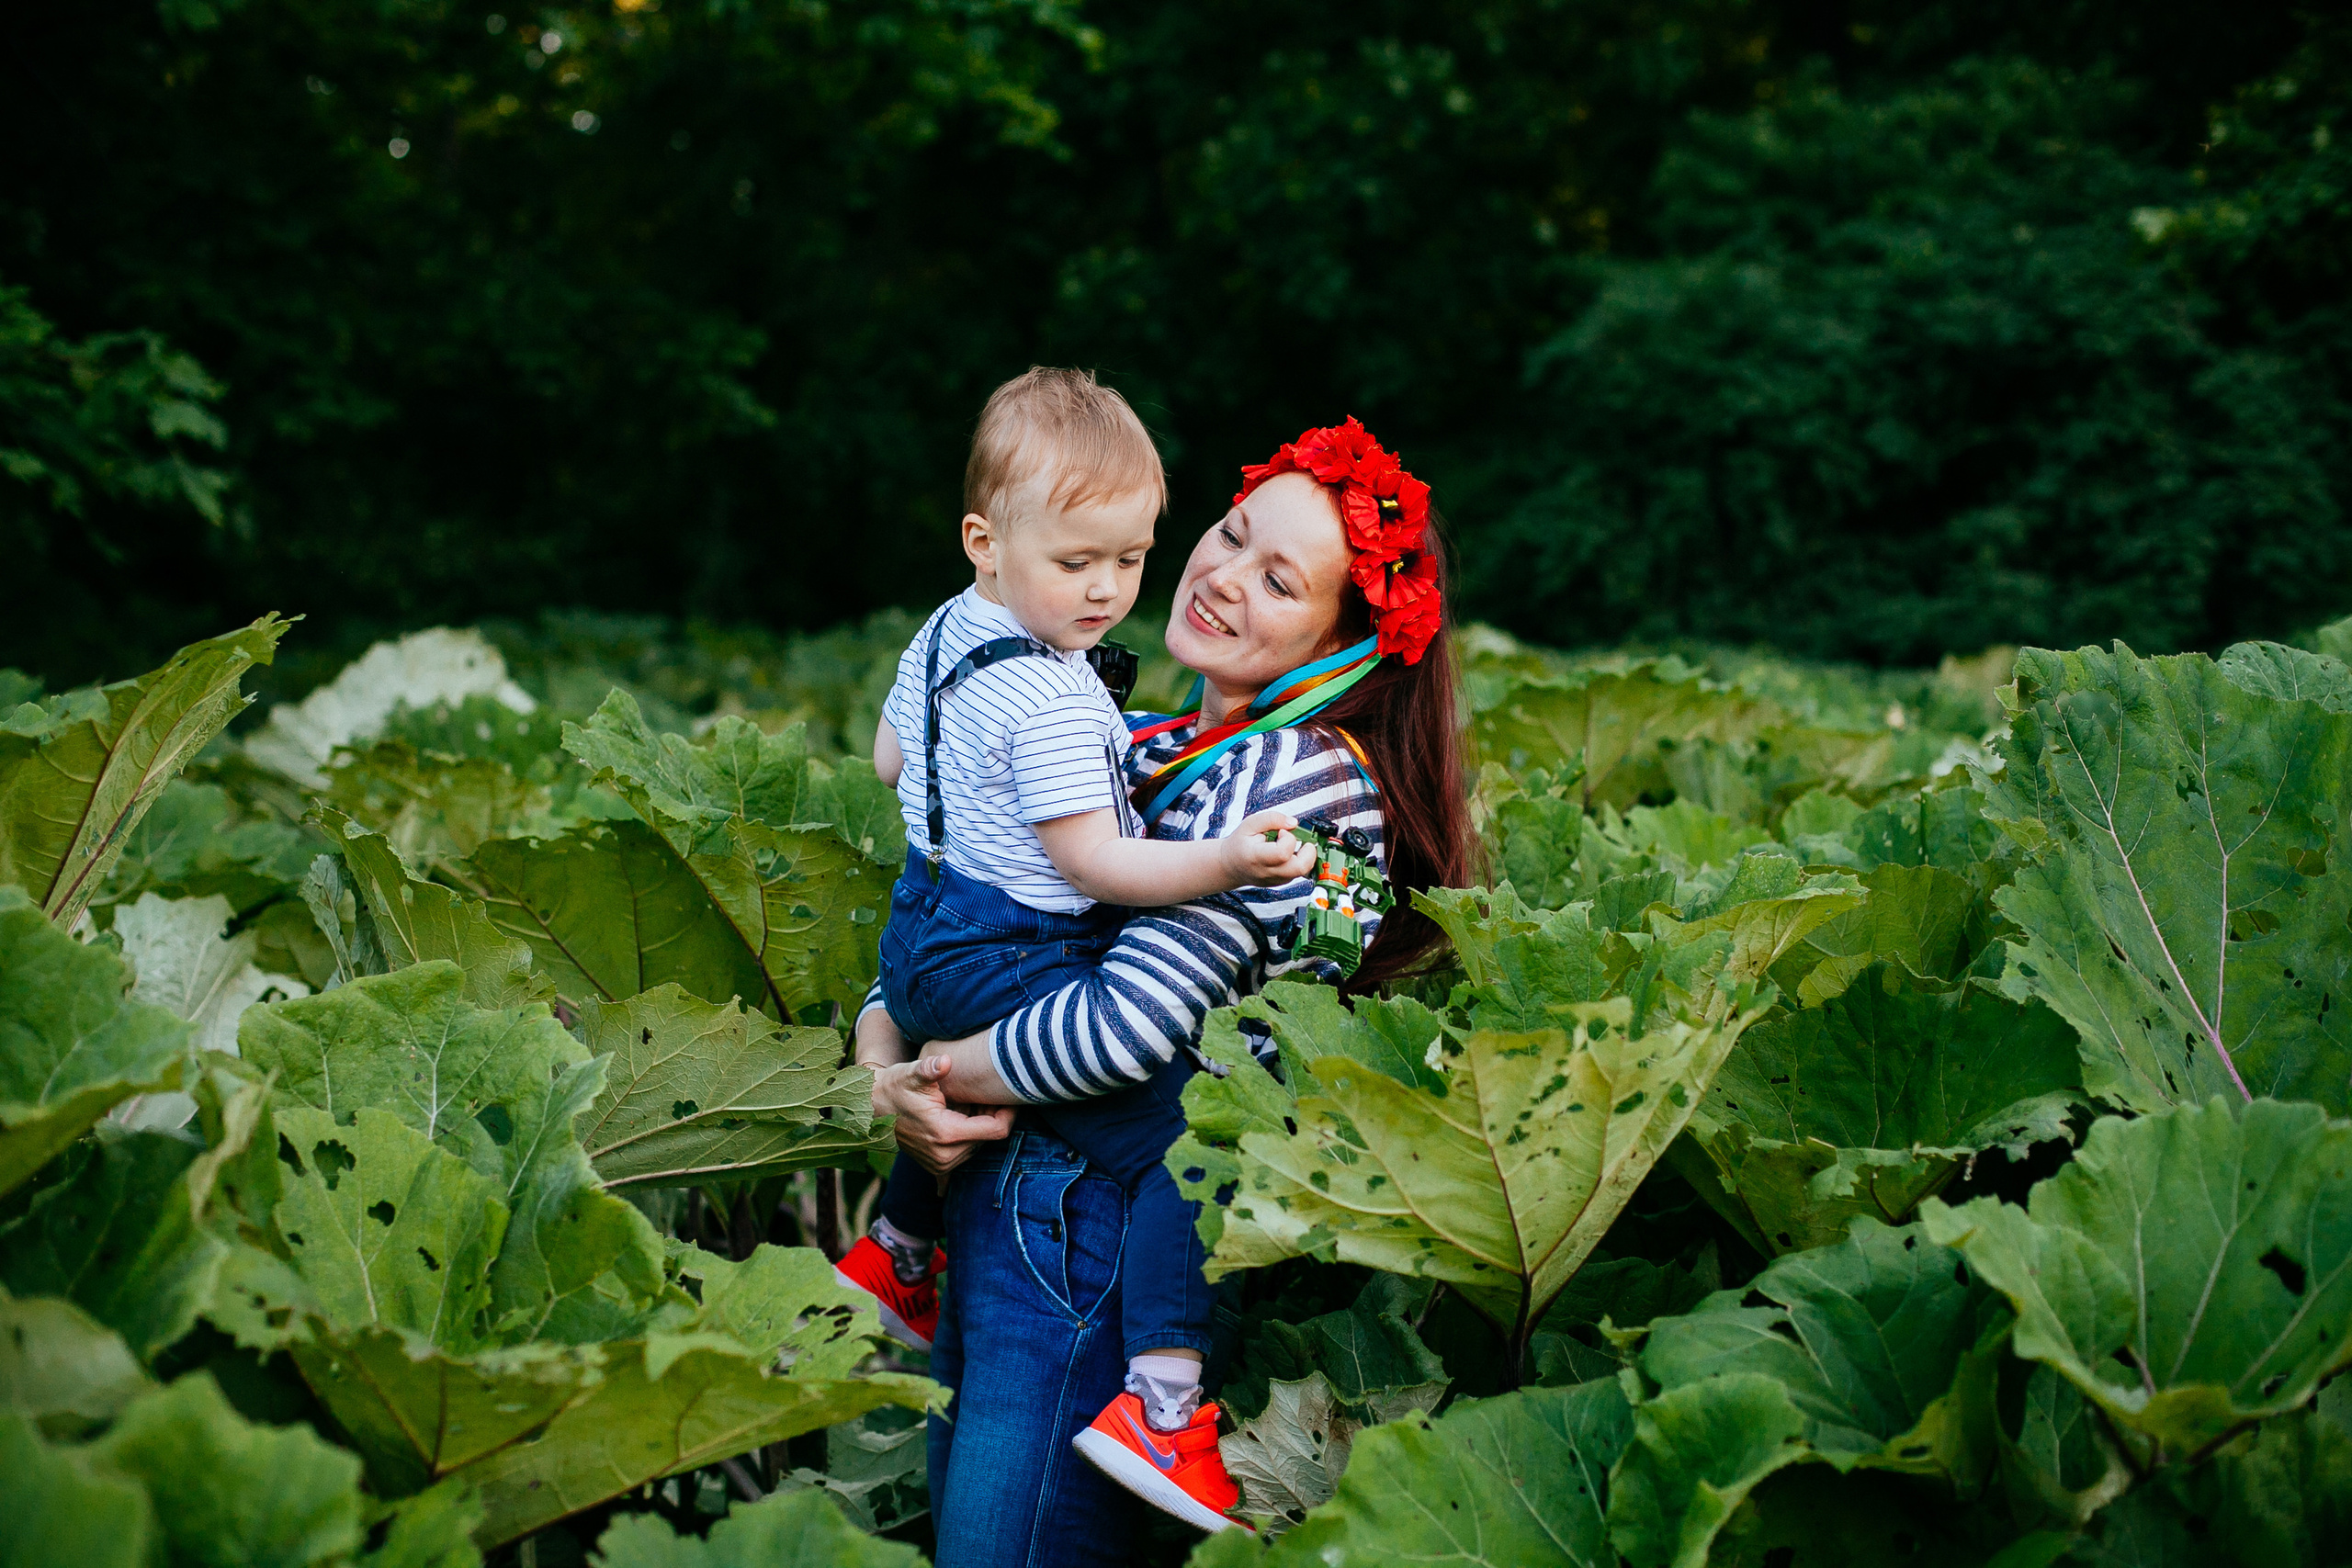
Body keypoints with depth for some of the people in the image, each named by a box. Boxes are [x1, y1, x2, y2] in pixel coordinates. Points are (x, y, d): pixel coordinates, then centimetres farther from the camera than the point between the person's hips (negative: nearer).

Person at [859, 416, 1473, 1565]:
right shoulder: (1141, 745, 9)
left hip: (1098, 1229, -8)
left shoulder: (1304, 777, -16)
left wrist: (928, 1072, -11)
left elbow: (1129, 1024, -25)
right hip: (993, 1199, 8)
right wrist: (882, 1067, -7)